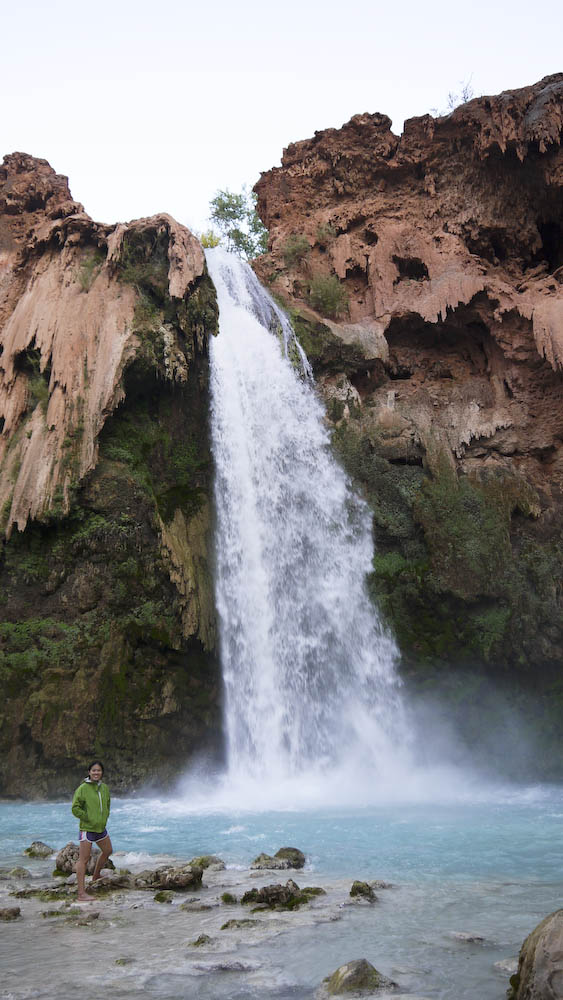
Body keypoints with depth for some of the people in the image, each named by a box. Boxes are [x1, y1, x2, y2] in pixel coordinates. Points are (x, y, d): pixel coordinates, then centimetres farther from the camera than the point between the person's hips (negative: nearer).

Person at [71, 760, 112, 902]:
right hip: (87, 829, -8)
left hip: (101, 828, 8)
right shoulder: (83, 788, -14)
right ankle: (81, 893, -3)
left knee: (107, 851, 24)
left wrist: (105, 818, 9)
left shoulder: (104, 788, 6)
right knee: (83, 860, -4)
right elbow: (75, 808, -15)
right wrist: (88, 819, -14)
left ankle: (96, 876, 46)